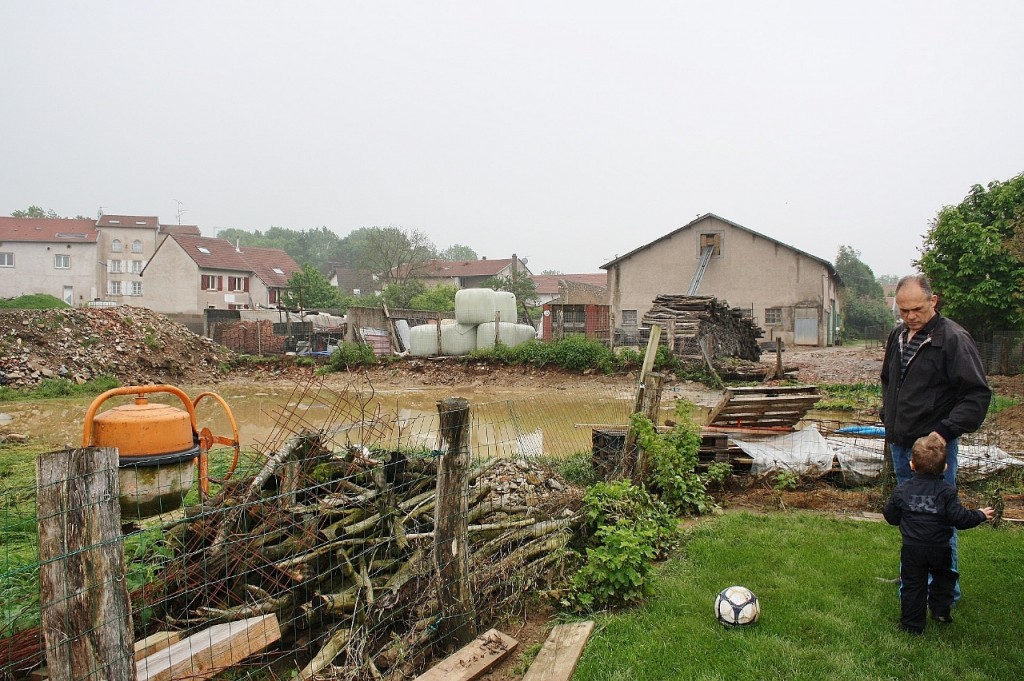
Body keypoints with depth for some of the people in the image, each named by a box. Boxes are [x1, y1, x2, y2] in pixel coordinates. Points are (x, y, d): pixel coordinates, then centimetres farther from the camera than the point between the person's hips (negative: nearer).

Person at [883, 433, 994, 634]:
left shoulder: (902, 491, -5)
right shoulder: (947, 491, -10)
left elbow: (891, 517, 2)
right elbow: (961, 519, -11)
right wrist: (980, 515, 7)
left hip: (912, 549, 0)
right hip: (939, 549, 0)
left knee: (912, 584, 8)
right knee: (942, 578, 27)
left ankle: (912, 624, 12)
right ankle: (940, 610, 30)